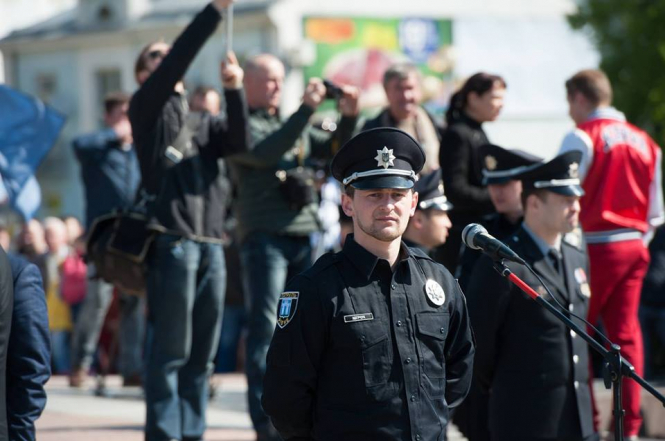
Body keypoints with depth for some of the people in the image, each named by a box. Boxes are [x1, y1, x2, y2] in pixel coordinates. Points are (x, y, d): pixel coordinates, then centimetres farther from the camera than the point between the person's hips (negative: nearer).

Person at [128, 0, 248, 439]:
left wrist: (234, 90, -12)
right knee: (170, 352, -7)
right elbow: (174, 67, -9)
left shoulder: (204, 123, 22)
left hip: (210, 243, 5)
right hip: (172, 242, -5)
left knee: (202, 354, 5)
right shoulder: (147, 110, 7)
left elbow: (239, 143, 3)